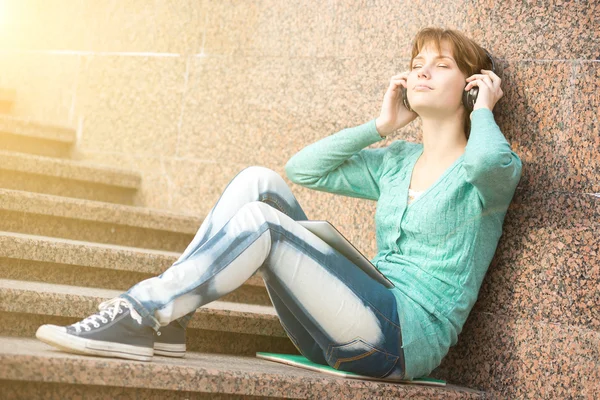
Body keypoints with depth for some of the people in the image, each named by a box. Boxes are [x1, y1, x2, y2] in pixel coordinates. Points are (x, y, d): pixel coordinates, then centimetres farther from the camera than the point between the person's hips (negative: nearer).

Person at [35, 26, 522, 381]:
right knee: (259, 181, -7)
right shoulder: (398, 162, 21)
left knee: (260, 220, -24)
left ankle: (142, 316, -20)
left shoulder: (494, 170, 1)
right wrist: (381, 126, 13)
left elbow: (489, 160, -27)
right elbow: (302, 168, 15)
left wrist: (482, 110, -5)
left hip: (409, 335, -7)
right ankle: (166, 318, -15)